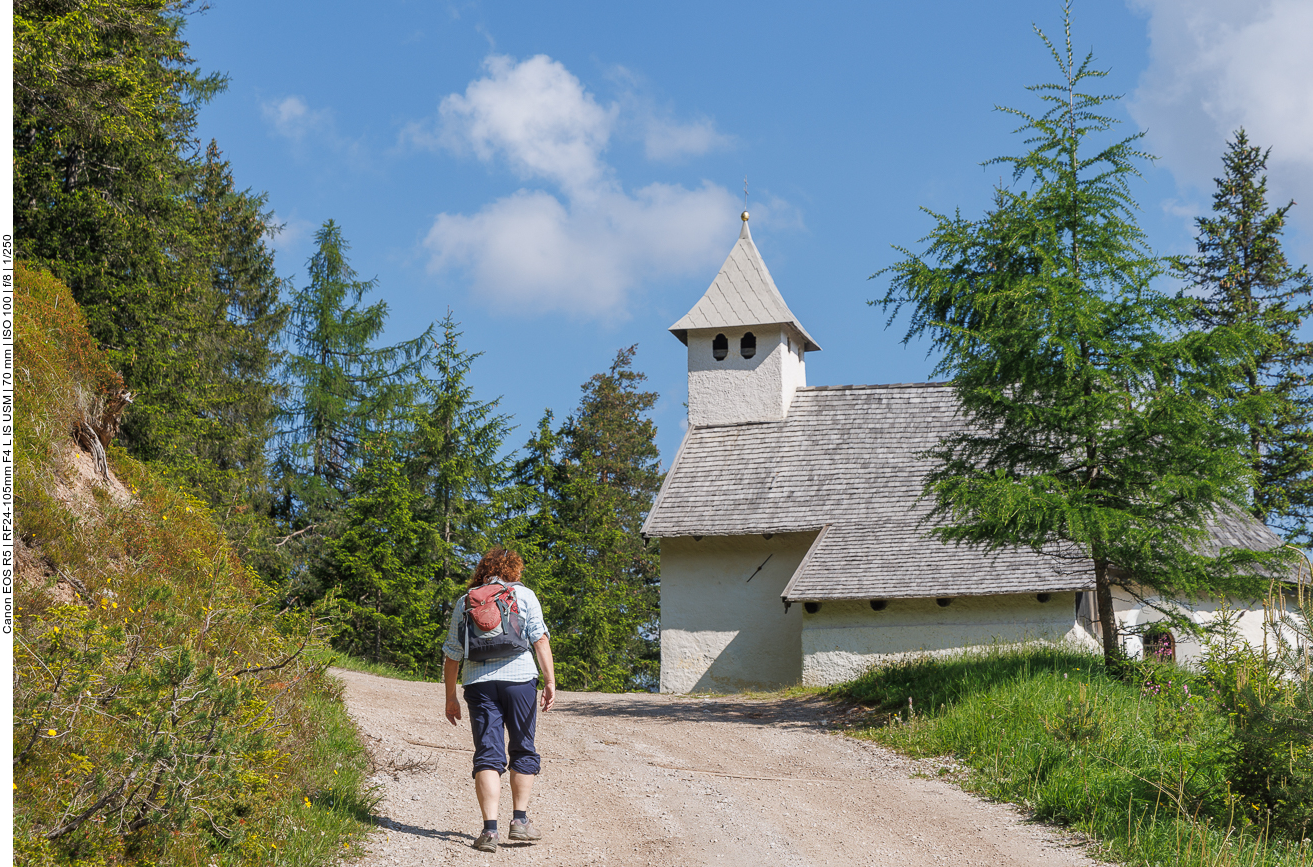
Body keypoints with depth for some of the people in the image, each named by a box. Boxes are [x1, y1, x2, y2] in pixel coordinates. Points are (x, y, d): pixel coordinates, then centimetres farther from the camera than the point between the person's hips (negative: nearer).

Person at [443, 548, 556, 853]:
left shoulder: (464, 602, 15)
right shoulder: (523, 595, 9)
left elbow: (452, 654, 14)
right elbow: (540, 639, -2)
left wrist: (451, 697, 20)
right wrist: (550, 682, -5)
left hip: (479, 683, 2)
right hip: (519, 678, -2)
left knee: (488, 755, 1)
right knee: (523, 750, 13)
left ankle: (490, 829, -9)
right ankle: (520, 821, 12)